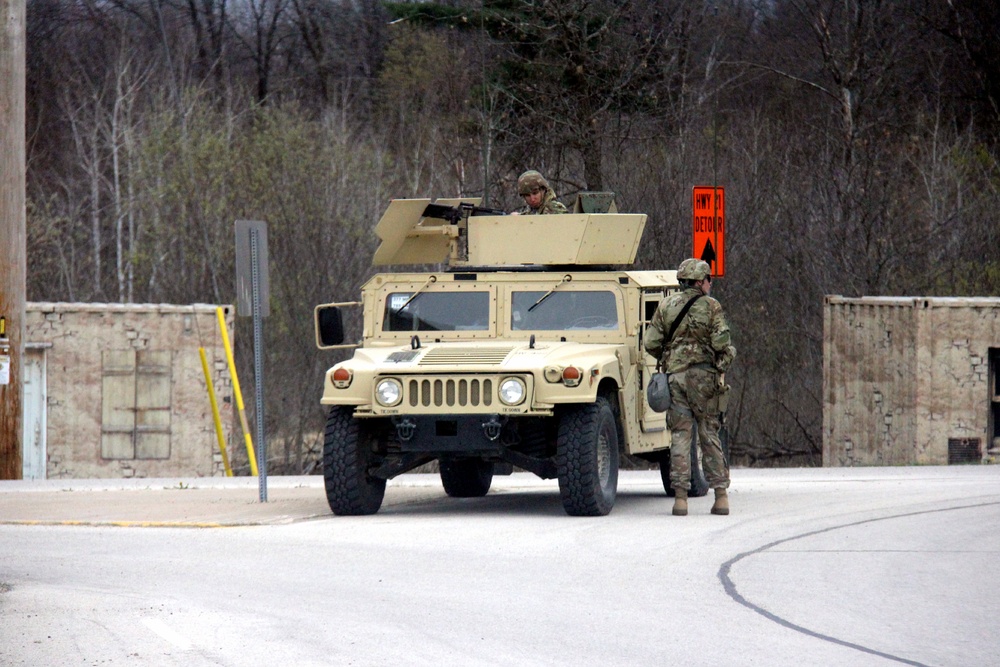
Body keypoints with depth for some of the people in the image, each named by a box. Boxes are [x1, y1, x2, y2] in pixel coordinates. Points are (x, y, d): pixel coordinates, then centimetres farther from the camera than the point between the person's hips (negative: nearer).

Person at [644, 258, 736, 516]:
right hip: (703, 376, -2)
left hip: (674, 376, 2)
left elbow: (650, 343, 4)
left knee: (680, 435, 3)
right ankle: (721, 494, 3)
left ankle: (680, 497, -5)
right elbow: (722, 343, -10)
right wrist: (727, 356, 11)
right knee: (710, 434, 5)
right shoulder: (711, 306, -1)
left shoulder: (666, 306, 7)